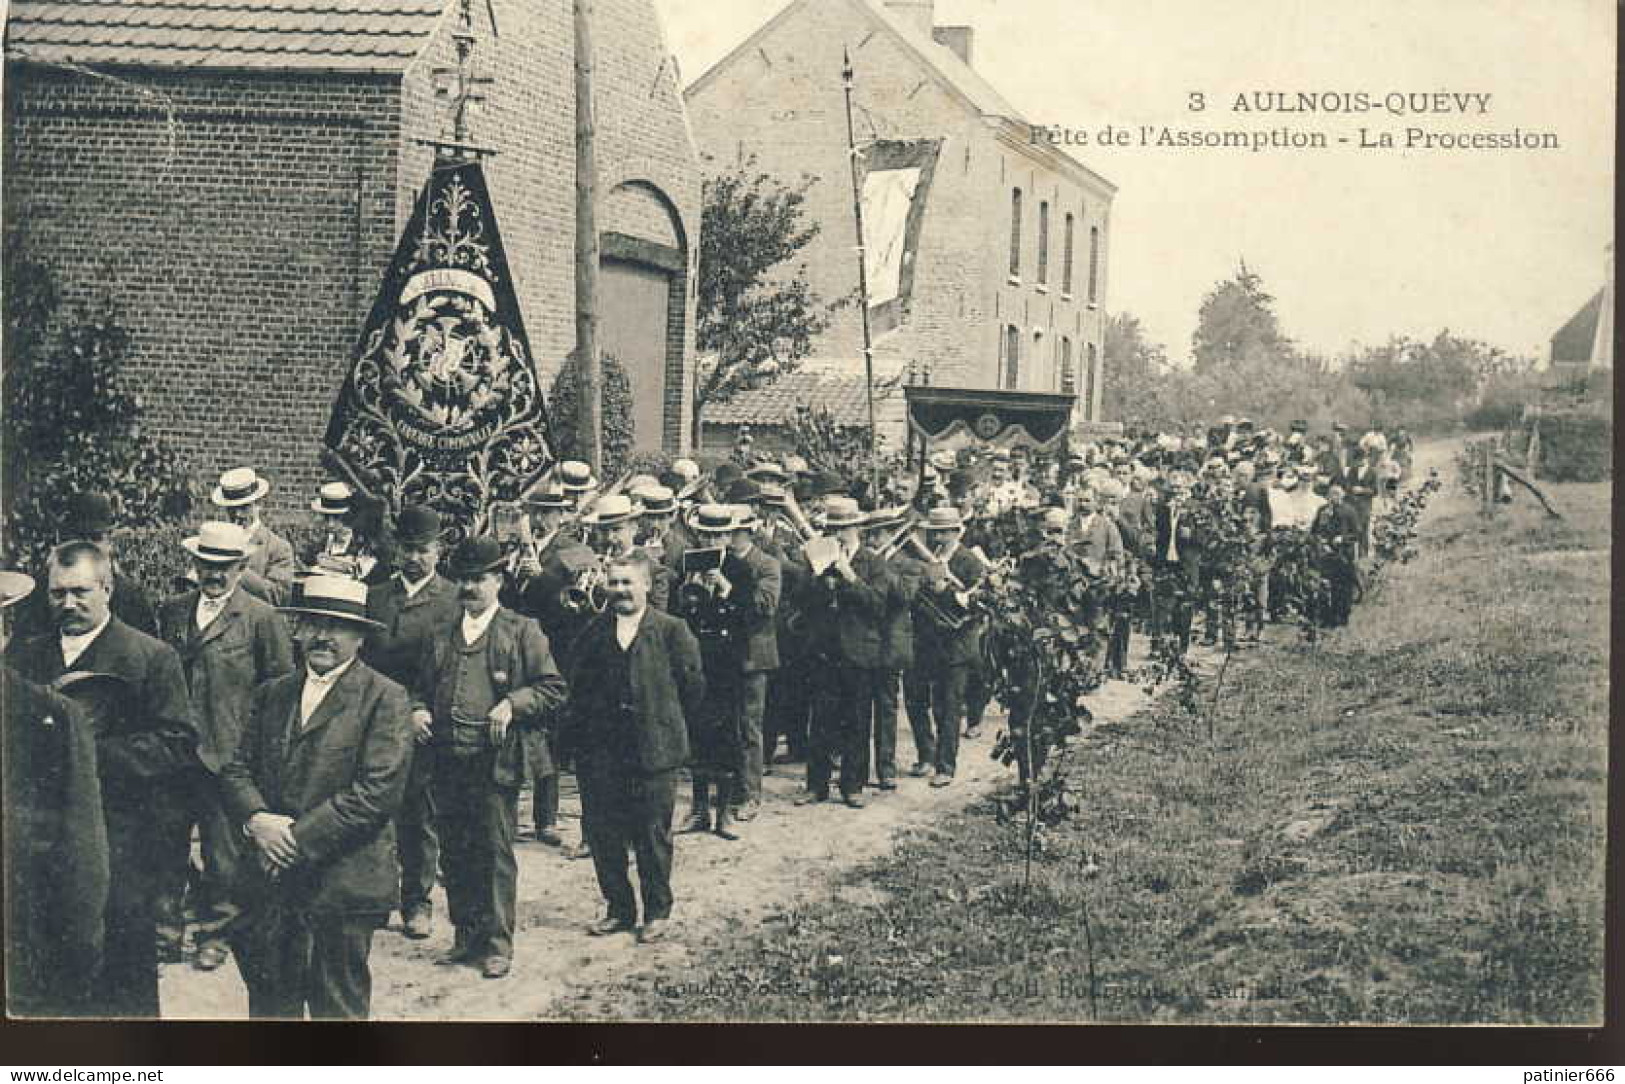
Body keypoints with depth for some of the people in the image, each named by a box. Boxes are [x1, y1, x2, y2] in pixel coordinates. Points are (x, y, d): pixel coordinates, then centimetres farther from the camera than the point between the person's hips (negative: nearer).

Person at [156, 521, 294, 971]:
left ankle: (213, 934, 23)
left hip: (227, 758, -3)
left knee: (222, 853, 7)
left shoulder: (262, 618, -4)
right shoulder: (171, 612, 9)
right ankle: (165, 930, 24)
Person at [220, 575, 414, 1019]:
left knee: (339, 1008, 5)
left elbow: (378, 791, -13)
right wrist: (256, 820, -10)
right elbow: (236, 770, 11)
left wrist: (299, 838, -14)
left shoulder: (385, 698, -5)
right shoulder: (270, 694, 14)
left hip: (343, 883, -5)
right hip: (269, 882, 5)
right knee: (269, 1004, 10)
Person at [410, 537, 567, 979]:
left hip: (497, 760, -5)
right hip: (448, 760, 5)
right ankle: (466, 935, 24)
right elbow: (422, 687, 24)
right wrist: (419, 710, 3)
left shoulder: (523, 631, 1)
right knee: (454, 853, 10)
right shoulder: (440, 637, 16)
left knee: (496, 853, -1)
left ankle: (498, 946, 7)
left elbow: (552, 688, -1)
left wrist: (512, 704, -15)